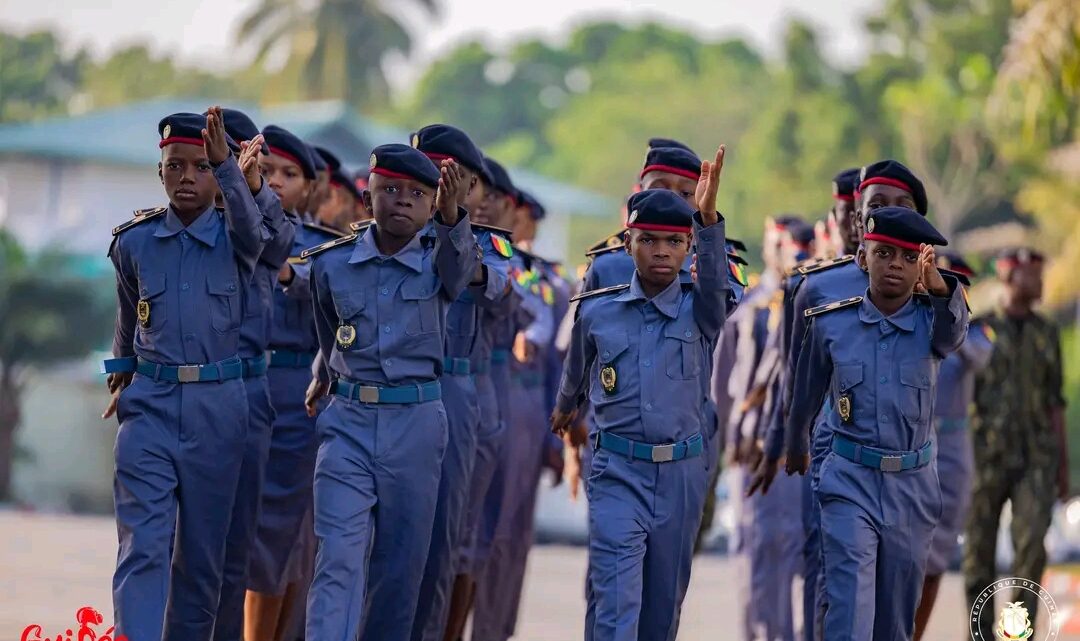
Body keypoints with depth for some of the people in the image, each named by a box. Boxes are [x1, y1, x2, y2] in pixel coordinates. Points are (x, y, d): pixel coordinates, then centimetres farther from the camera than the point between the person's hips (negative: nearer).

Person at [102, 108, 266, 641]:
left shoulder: (236, 239, 0)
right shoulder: (133, 243, 5)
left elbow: (248, 224, -26)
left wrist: (227, 167, -42)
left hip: (218, 407, 0)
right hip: (150, 404, 0)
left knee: (201, 552, 8)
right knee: (142, 546, -12)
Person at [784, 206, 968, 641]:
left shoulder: (932, 322, -4)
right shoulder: (831, 323, -2)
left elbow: (954, 326, -31)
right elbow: (806, 393, 15)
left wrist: (937, 284, -52)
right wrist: (796, 446, 30)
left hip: (912, 486, 1)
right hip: (849, 480, -1)